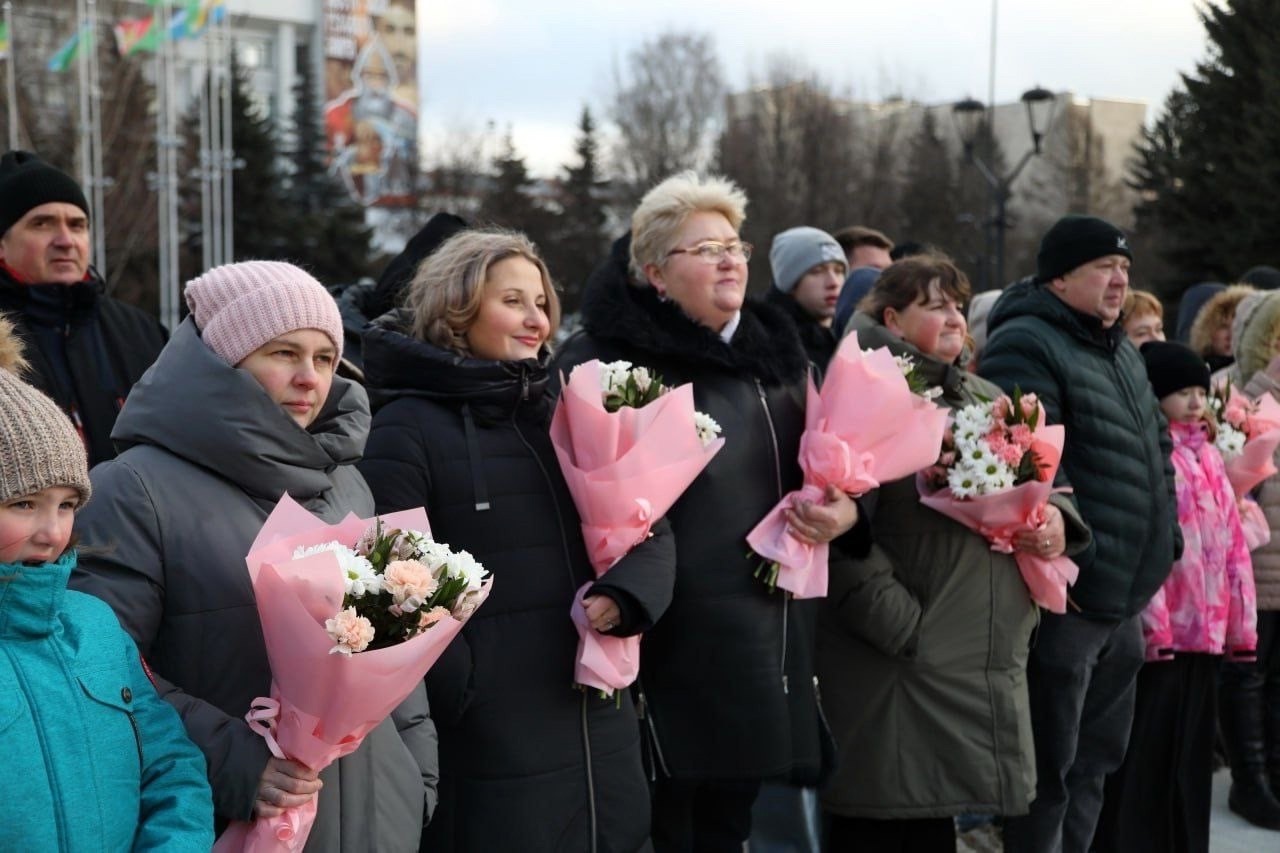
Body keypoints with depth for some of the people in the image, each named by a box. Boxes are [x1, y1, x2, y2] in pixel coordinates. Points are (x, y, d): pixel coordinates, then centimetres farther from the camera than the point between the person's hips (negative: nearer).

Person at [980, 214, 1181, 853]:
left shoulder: (1121, 353, 18)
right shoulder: (1024, 347, -13)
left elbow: (1157, 447, 28)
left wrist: (1165, 535, 18)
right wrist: (1076, 553, -22)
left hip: (1124, 602, 9)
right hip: (1065, 600, -9)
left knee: (1093, 763, 18)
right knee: (1048, 771, -2)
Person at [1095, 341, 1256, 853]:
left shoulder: (1207, 455, 15)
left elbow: (1233, 543, 16)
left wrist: (1241, 623, 11)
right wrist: (1153, 625, -20)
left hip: (1206, 630, 8)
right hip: (1158, 632, -8)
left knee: (1192, 755, 14)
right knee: (1142, 759, -2)